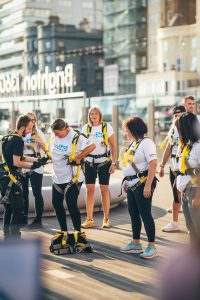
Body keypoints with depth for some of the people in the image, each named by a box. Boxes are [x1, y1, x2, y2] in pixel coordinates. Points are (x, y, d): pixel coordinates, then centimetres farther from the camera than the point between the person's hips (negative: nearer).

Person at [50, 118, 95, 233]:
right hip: (58, 177, 8)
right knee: (56, 203, 12)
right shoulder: (55, 137, 1)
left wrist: (77, 158, -18)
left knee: (71, 205, -10)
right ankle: (64, 230, 26)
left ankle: (78, 231, 3)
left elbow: (91, 146, -21)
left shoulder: (76, 137, -18)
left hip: (72, 178, -7)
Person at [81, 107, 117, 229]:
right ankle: (89, 219, 3)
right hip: (89, 162, 2)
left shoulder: (107, 127, -3)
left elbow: (113, 146, -2)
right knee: (90, 190, -1)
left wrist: (114, 163, -8)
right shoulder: (86, 128, 5)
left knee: (104, 190, 1)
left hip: (104, 162, -2)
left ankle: (106, 219, 11)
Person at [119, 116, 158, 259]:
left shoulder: (146, 142, -14)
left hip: (142, 183, -9)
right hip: (132, 184, 9)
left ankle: (152, 246, 3)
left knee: (145, 214, -5)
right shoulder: (133, 143, 14)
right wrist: (127, 181, 16)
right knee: (133, 213, 13)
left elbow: (153, 164, -21)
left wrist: (148, 185, -24)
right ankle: (136, 244, 23)